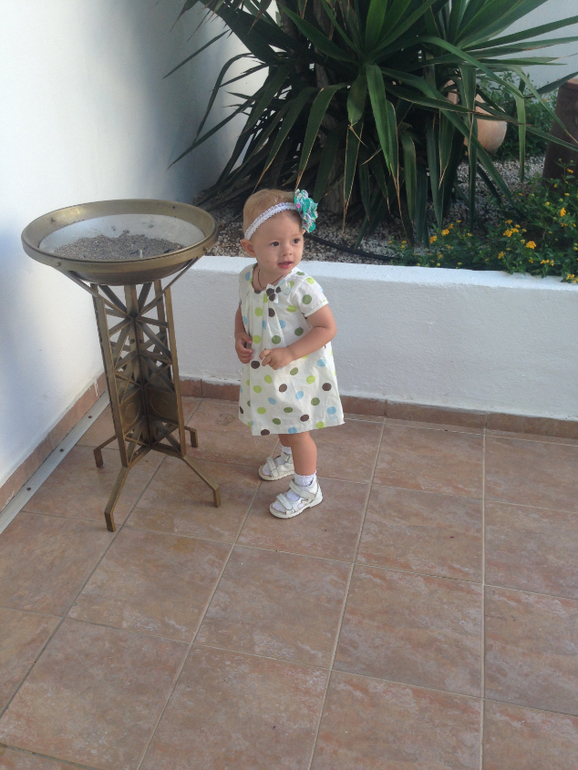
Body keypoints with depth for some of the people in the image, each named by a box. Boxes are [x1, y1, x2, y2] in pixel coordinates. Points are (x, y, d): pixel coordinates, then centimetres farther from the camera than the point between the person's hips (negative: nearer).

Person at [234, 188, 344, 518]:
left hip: (297, 374, -7)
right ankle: (289, 457, 58)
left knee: (298, 429, 10)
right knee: (281, 421, 29)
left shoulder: (302, 287, -29)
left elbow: (327, 328, -25)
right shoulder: (248, 277, -8)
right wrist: (240, 336, -8)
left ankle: (306, 488, 32)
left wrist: (289, 352, -31)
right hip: (264, 373, 7)